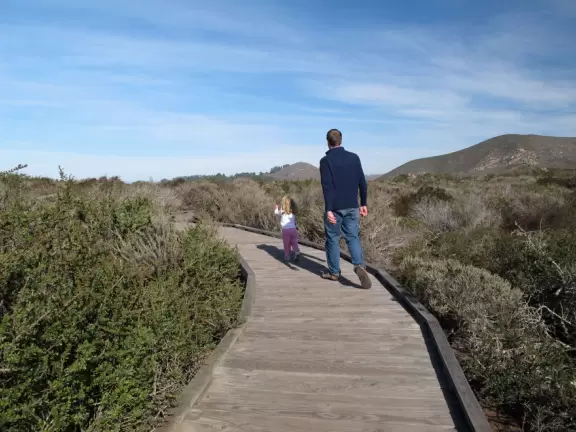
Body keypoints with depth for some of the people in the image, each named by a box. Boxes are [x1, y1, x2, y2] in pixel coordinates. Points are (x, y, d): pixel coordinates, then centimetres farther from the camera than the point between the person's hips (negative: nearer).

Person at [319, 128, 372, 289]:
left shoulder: (326, 160, -8)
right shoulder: (354, 157, 5)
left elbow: (327, 186, -17)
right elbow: (362, 182, 6)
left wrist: (328, 209, -20)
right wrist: (363, 203, 15)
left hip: (335, 207, -3)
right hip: (352, 206, 4)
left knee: (332, 239, 10)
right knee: (353, 237, 9)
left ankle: (334, 272, 19)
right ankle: (359, 265, -13)